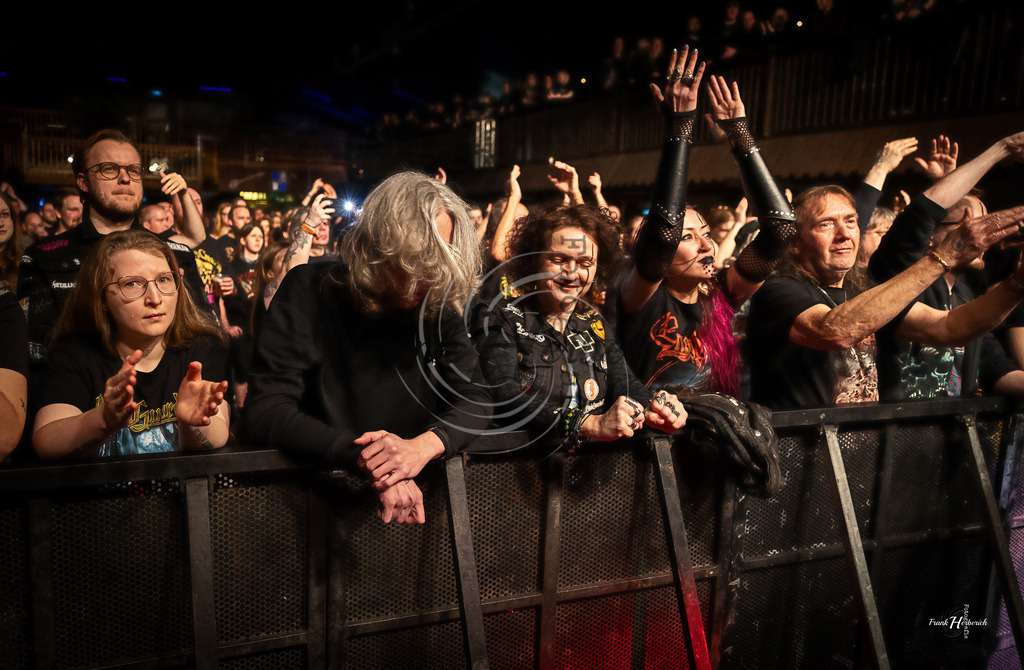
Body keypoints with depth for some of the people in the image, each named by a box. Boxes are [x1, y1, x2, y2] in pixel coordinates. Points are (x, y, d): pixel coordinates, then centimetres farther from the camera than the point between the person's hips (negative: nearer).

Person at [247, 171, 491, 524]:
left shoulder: (439, 307, 0)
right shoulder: (309, 290, -10)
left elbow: (475, 399, -2)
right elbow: (267, 410, -16)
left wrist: (424, 445, -25)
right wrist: (363, 458, -29)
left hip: (414, 490, 5)